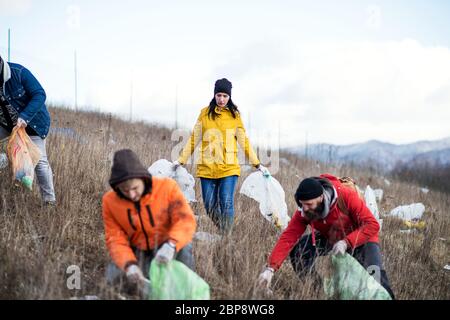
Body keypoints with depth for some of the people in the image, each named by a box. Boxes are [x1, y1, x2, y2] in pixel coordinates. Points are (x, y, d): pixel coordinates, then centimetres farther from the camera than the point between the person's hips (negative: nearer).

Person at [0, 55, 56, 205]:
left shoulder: (19, 72, -26)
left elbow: (39, 94, -25)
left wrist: (24, 117, -36)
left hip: (32, 122, -5)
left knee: (39, 161, -6)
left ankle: (50, 200, 5)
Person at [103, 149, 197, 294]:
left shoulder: (167, 186, -19)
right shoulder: (110, 201, -13)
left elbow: (186, 221, -25)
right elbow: (116, 239, -13)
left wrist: (170, 245, -45)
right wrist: (130, 265, -33)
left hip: (167, 249, -2)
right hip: (138, 253, 3)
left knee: (183, 247, -34)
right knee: (115, 276, -22)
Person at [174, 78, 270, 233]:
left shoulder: (234, 115, 7)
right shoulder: (205, 113, 8)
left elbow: (244, 141, 9)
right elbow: (194, 139, 10)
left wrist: (257, 164, 4)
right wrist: (181, 160, 3)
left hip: (229, 168, -1)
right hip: (207, 168, 1)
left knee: (227, 204, -10)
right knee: (210, 207, 4)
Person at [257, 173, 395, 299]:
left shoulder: (346, 196, -32)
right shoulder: (304, 211, -20)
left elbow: (372, 225, -32)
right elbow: (288, 238, -25)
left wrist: (346, 243, -43)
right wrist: (270, 268, -37)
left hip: (361, 240, -4)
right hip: (331, 241, 4)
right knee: (298, 250, -14)